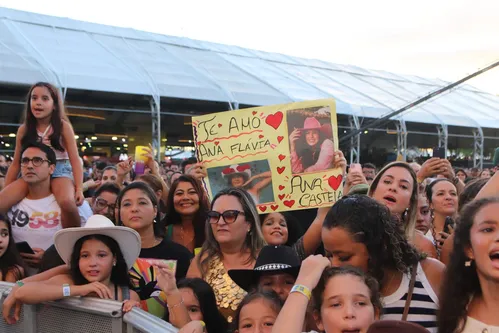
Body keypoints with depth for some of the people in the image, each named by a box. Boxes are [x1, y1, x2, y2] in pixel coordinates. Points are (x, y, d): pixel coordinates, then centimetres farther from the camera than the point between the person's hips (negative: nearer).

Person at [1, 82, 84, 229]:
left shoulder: (63, 126, -2)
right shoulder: (24, 129, 7)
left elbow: (75, 159, -4)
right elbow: (16, 163, 14)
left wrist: (79, 188, -15)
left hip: (59, 172, -3)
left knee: (67, 202, -36)